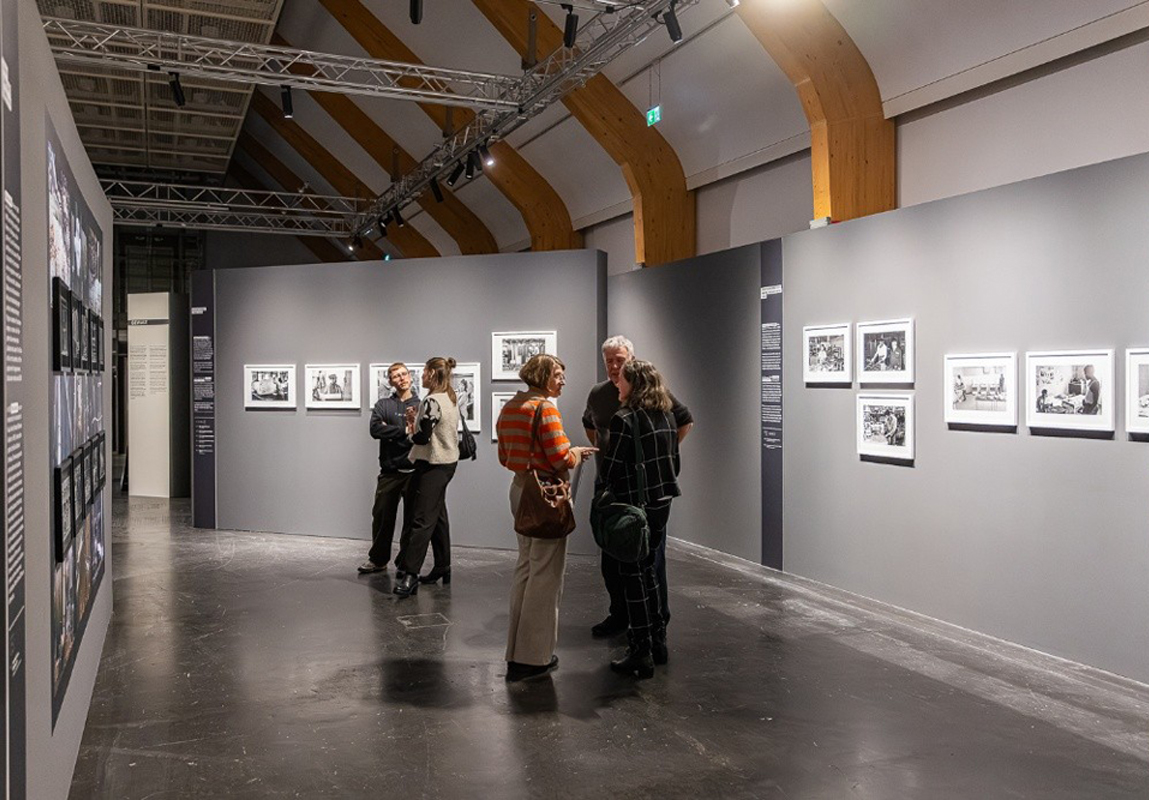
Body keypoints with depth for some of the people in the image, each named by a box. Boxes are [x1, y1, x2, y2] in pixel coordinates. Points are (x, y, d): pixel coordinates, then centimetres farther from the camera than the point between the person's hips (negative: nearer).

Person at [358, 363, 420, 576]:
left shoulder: (421, 406, 5)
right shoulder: (383, 405, 8)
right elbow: (375, 429, -9)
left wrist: (390, 430, -11)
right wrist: (405, 431, -13)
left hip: (414, 470, -1)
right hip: (390, 471, 1)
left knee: (412, 518, 4)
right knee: (382, 515, 6)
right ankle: (378, 559, 22)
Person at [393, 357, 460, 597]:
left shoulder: (432, 402, -17)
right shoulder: (450, 399, 13)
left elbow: (422, 437, -21)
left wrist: (410, 430, -1)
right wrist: (417, 422, 8)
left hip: (432, 465, -10)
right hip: (448, 462, 10)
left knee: (422, 519, -12)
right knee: (437, 516, 15)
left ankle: (410, 574, -14)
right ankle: (442, 568, 21)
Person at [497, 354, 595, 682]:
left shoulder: (510, 407, 11)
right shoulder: (545, 408, -16)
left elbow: (505, 457, 18)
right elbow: (561, 459, -19)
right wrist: (577, 452, 0)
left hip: (520, 488, 9)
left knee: (525, 567, 18)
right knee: (545, 573, 0)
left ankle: (517, 651, 26)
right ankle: (532, 657, 6)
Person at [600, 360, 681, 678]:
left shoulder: (624, 419, -16)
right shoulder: (667, 416, 7)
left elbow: (612, 468, -15)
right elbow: (675, 462, 13)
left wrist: (610, 488, 5)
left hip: (634, 507, -7)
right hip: (662, 503, 8)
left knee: (633, 578, 2)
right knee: (648, 571, 20)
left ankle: (641, 654, 8)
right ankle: (658, 641, 27)